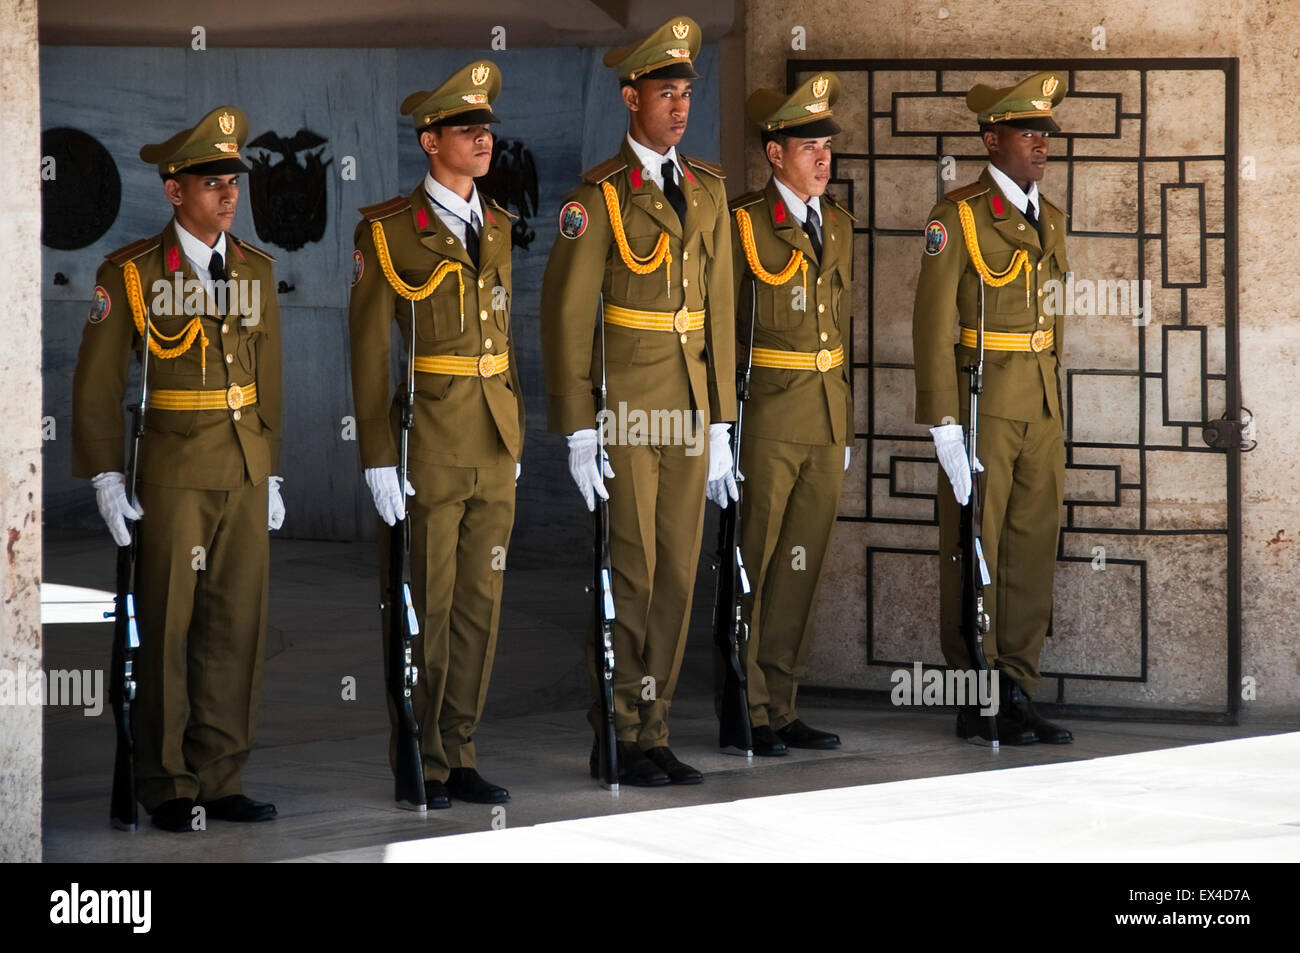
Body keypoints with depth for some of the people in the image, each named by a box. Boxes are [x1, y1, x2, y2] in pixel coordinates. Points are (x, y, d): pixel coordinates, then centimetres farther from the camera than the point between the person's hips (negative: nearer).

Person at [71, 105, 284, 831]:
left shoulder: (256, 269, 9)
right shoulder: (133, 273, -6)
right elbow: (97, 385, -4)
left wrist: (272, 473, 13)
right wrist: (106, 480, -8)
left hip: (246, 471, 5)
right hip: (174, 471, -5)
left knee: (239, 626, 4)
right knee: (169, 629, 0)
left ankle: (221, 780, 12)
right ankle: (168, 788, 9)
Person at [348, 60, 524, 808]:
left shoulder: (497, 227, 12)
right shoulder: (388, 232, -7)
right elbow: (369, 352, -8)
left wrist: (516, 440, 16)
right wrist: (379, 461, -12)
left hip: (493, 451, 6)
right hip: (427, 450, -6)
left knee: (481, 607, 7)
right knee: (425, 611, -1)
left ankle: (458, 758, 15)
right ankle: (418, 766, 9)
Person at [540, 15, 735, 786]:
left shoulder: (708, 188, 10)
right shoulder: (599, 196, -9)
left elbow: (720, 307, 13)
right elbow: (567, 315, -10)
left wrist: (721, 422, 11)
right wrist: (577, 433, -14)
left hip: (690, 408, 6)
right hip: (625, 407, -6)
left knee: (678, 572, 6)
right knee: (629, 573, -3)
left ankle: (655, 732, 13)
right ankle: (618, 741, 6)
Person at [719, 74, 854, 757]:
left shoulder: (838, 224, 13)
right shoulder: (743, 225, -8)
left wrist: (844, 428, 16)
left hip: (827, 417, 6)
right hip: (768, 415, -6)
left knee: (803, 566, 8)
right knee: (753, 564, -1)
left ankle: (781, 706, 15)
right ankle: (747, 713, 6)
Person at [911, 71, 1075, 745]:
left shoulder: (1050, 218, 14)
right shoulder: (958, 216, -7)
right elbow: (933, 323, -10)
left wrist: (1054, 402, 15)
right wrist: (944, 423, -15)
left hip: (1041, 405, 7)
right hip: (981, 403, -7)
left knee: (1033, 546, 7)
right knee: (975, 551, -1)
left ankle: (1018, 695, 13)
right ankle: (977, 703, 5)